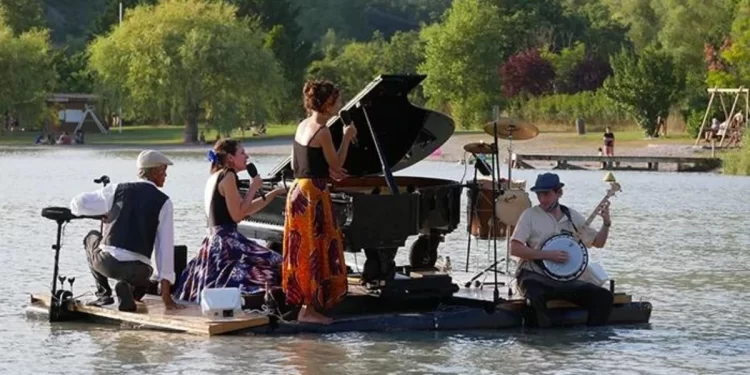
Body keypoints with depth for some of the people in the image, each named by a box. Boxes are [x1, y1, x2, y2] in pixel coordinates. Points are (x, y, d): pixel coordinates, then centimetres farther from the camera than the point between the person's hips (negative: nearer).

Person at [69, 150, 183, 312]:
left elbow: (78, 204, 11)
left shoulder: (118, 190, 9)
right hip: (136, 269, -1)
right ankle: (128, 287, 0)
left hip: (106, 262, 1)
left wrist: (104, 214, 34)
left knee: (92, 238, 34)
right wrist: (165, 294, 1)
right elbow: (166, 245, 1)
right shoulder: (163, 202, 4)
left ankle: (103, 293, 21)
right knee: (144, 276, 37)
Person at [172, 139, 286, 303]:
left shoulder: (215, 177, 21)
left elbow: (246, 209, 26)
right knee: (272, 264, -19)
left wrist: (274, 193, 30)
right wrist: (253, 188, -3)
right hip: (227, 241, -11)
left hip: (213, 242, 11)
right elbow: (237, 215, -13)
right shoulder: (228, 175, -8)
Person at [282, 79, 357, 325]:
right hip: (314, 195, -9)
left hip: (298, 191, 9)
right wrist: (346, 138, -2)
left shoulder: (303, 126, 10)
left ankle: (306, 304, 17)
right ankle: (309, 309, 0)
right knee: (316, 252, -2)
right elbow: (336, 164, -9)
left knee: (304, 252, 13)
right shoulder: (322, 132, -16)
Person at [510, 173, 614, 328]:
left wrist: (606, 223, 1)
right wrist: (549, 255, -16)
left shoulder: (572, 216, 12)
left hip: (565, 280, 4)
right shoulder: (530, 215, -1)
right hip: (535, 277, -4)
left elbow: (597, 242, 21)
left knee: (604, 296, -14)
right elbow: (515, 249, -10)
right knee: (536, 296, -39)